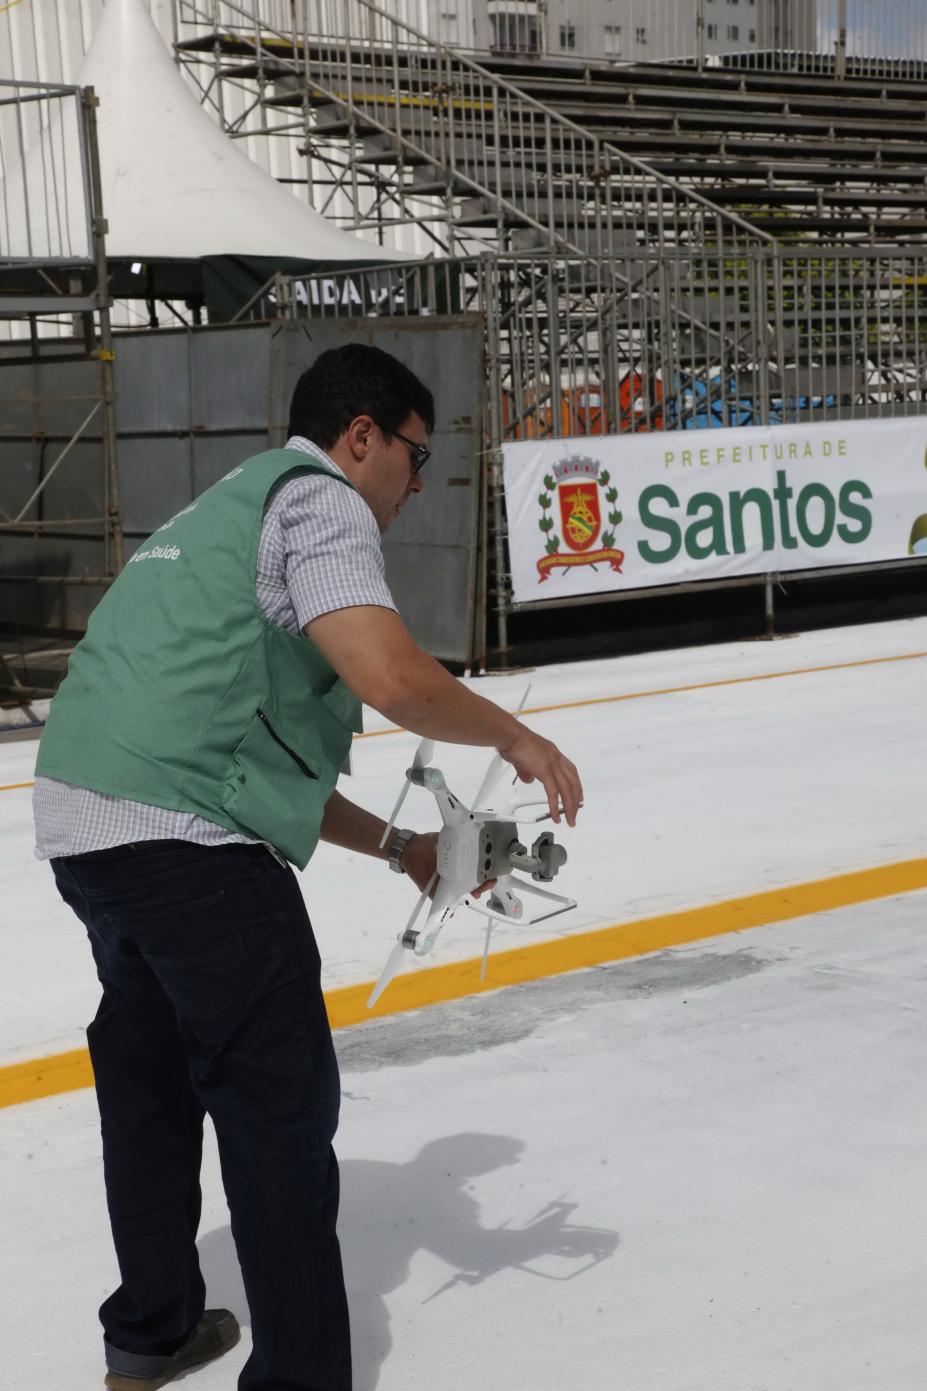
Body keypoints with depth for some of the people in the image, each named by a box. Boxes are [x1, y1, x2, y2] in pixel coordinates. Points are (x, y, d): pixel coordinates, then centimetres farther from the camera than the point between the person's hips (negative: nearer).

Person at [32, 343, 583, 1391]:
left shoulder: (228, 507, 28)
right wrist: (516, 738, -2)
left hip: (79, 823, 10)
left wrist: (395, 846, 26)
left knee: (153, 1075, 24)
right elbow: (389, 676, -19)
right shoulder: (318, 497, -1)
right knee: (282, 1107, -2)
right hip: (185, 838, -10)